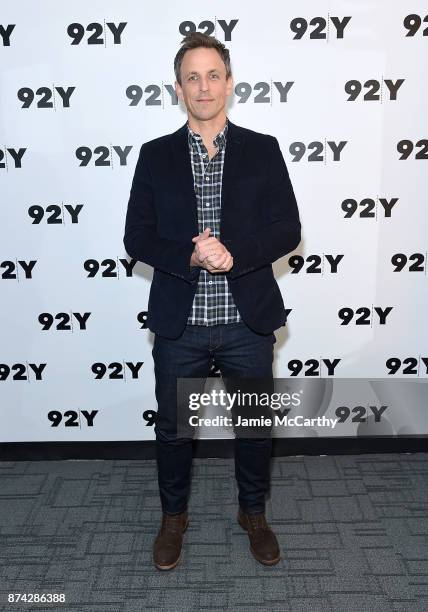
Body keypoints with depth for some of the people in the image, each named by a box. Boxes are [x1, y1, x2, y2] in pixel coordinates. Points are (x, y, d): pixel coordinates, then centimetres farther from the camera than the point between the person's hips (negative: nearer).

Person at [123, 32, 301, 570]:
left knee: (256, 425, 16)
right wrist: (188, 256, -20)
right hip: (179, 324, 0)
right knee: (172, 427, 16)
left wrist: (233, 255, -21)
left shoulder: (263, 150, 1)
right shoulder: (155, 155, 2)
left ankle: (253, 514, 43)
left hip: (248, 322, 0)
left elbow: (287, 230, -4)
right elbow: (137, 238, -2)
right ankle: (173, 516, 42)